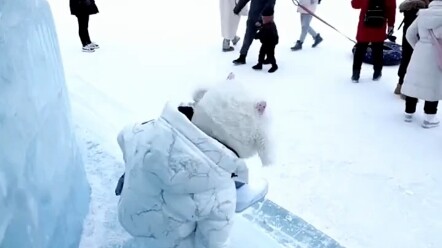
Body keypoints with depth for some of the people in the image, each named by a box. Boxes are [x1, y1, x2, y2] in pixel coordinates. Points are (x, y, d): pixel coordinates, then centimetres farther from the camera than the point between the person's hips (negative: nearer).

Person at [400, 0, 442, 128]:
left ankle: (409, 113, 24)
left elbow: (410, 34, 6)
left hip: (420, 54, 4)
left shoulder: (423, 14, 2)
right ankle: (429, 118, 11)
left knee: (413, 83, 12)